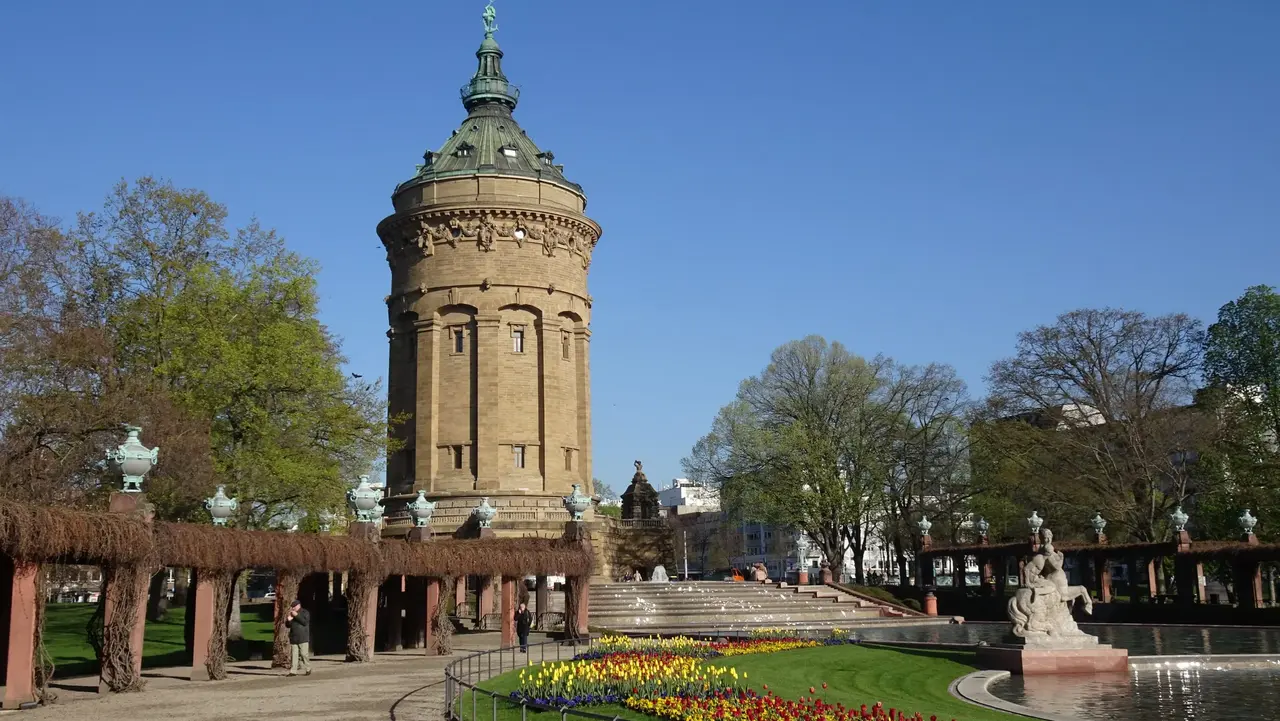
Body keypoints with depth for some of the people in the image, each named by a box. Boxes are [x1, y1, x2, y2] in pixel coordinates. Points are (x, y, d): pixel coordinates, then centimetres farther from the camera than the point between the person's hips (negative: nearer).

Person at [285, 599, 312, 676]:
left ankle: (308, 669, 7)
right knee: (294, 655, 0)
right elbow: (288, 625, 17)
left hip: (303, 638, -5)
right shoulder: (292, 614, 17)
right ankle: (293, 671, -1)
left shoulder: (305, 612, 1)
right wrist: (288, 620, -5)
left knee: (304, 654, -5)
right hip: (293, 638, 5)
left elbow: (305, 622, -14)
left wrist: (297, 615, -17)